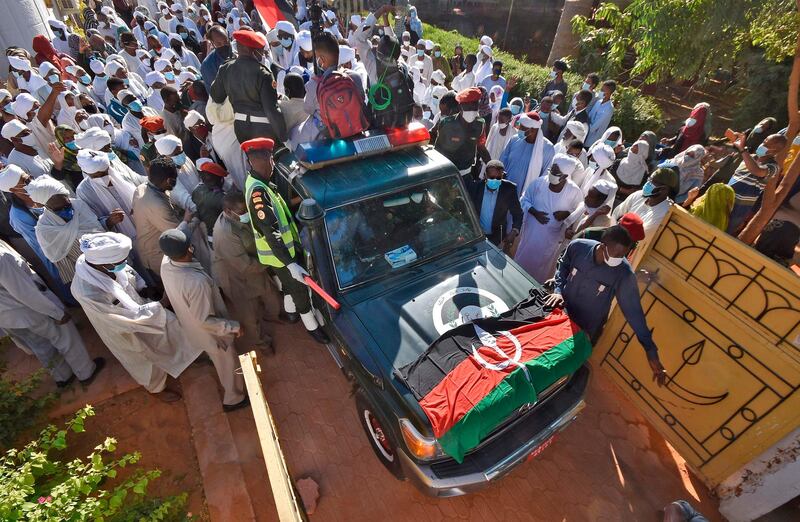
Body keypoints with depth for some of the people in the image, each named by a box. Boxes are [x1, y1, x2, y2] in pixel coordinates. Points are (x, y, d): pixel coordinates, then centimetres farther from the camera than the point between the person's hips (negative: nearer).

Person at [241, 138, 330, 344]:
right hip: (278, 255, -9)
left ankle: (290, 311, 51)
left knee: (289, 283, 28)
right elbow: (271, 233, -35)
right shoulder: (258, 191, -31)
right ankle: (312, 327, 24)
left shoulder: (255, 181, 1)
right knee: (299, 288, 6)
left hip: (285, 248, 9)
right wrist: (291, 264, -36)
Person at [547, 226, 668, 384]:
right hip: (561, 312, 2)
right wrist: (558, 290, -14)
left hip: (587, 330, -2)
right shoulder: (578, 247, -23)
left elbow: (633, 311, -21)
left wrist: (651, 350, -21)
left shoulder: (625, 275, -27)